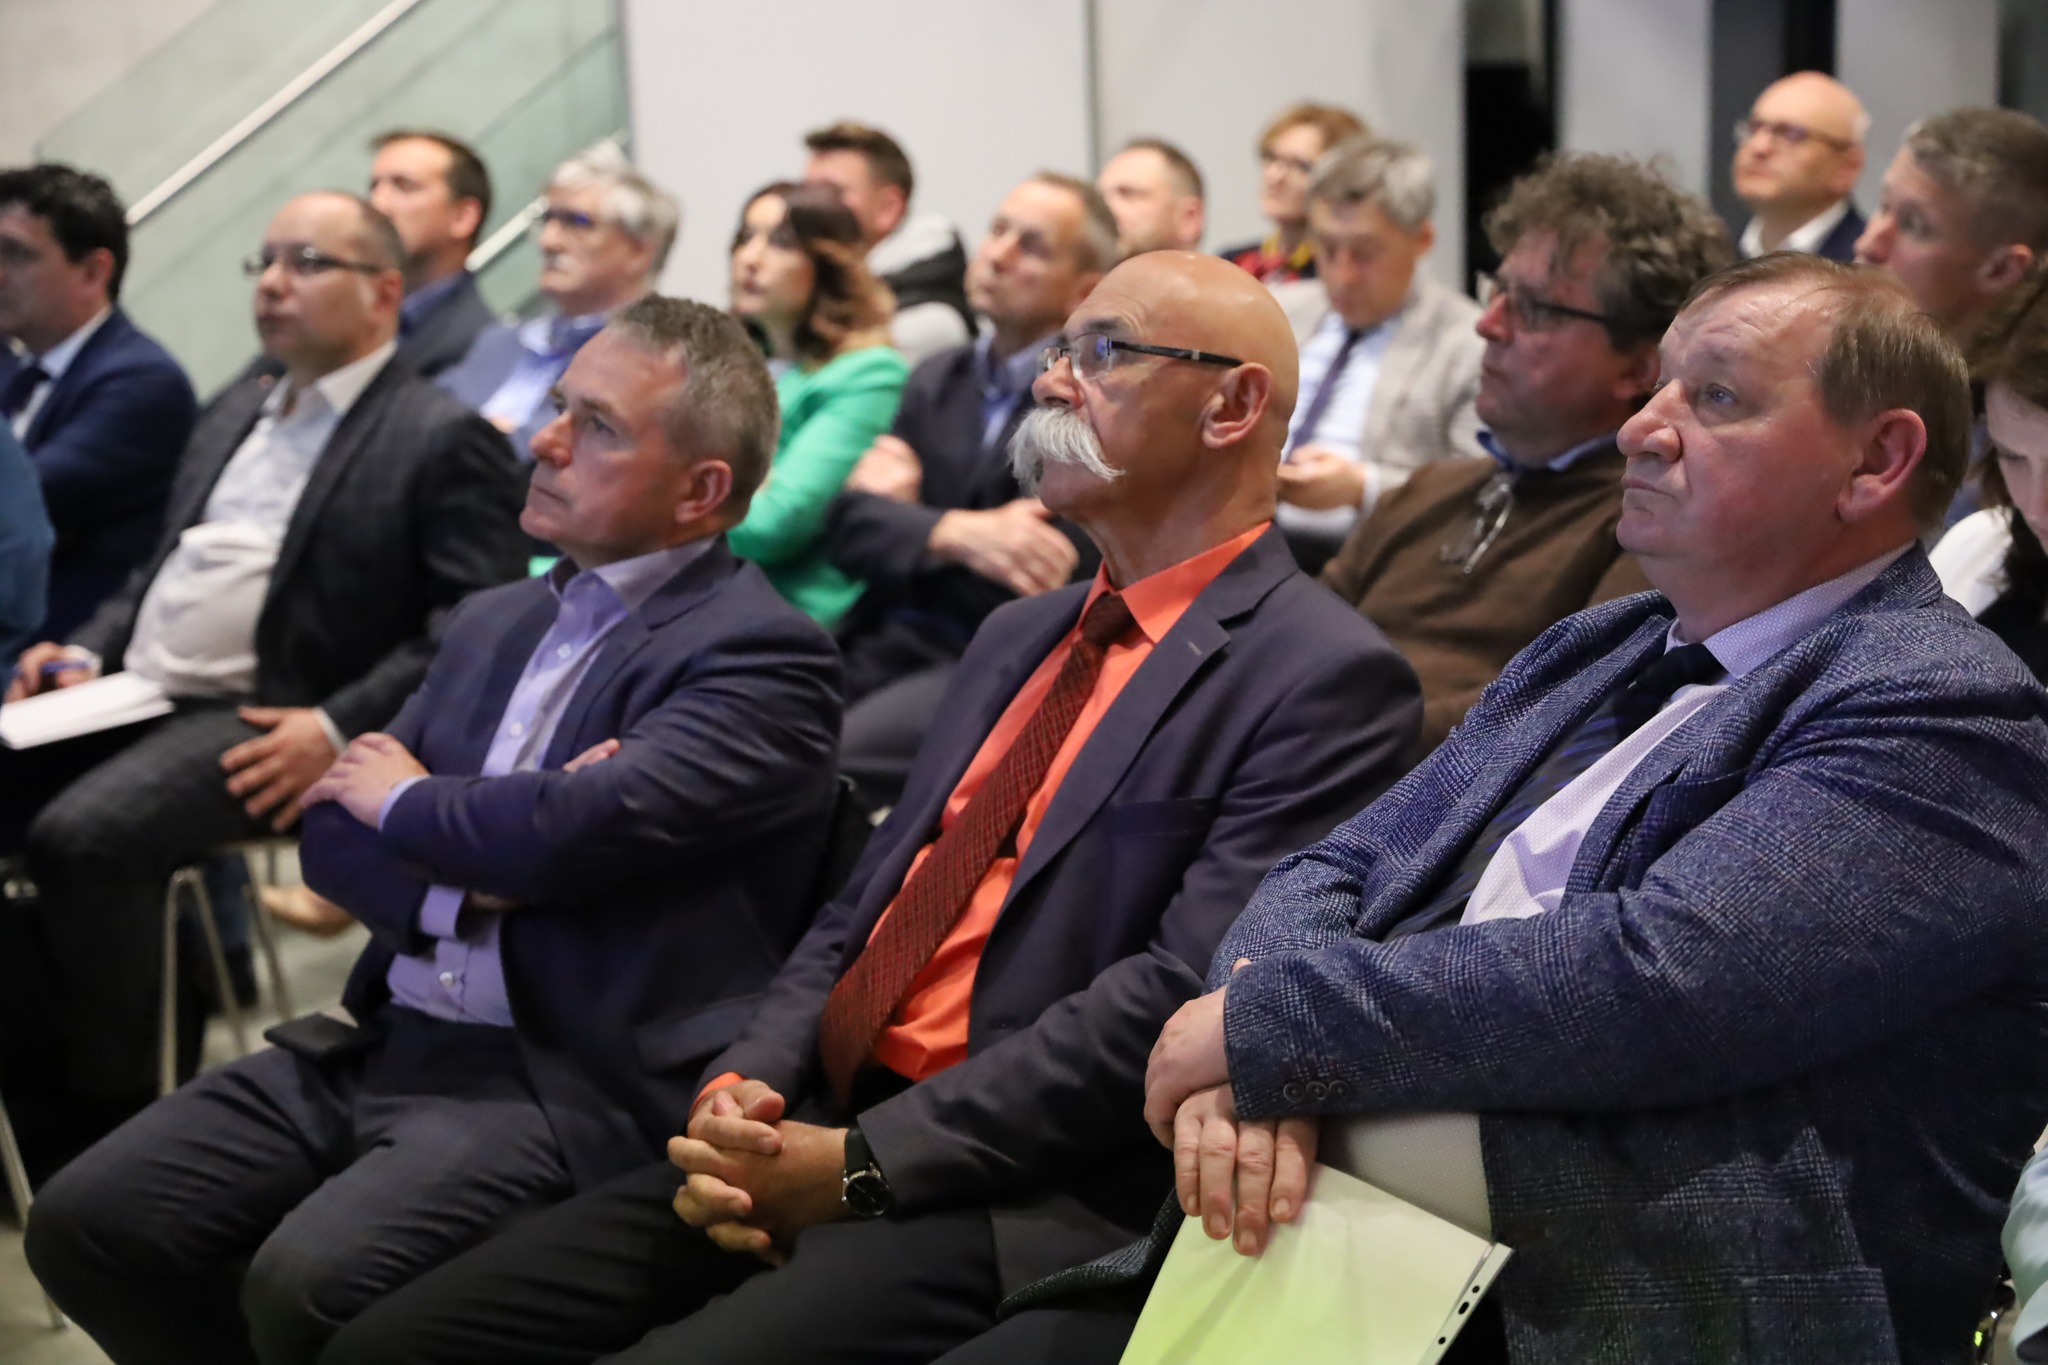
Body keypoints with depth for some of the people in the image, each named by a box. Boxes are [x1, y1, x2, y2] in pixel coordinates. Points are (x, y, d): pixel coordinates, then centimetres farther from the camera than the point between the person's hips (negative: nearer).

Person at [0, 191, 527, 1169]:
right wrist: (86, 652, 10)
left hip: (258, 722, -8)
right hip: (132, 692, 8)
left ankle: (107, 1112, -16)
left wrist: (337, 729, -20)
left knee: (84, 833, -31)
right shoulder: (232, 413, 24)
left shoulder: (443, 440, -2)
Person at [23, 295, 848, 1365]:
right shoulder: (496, 622, 18)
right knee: (87, 1223, -5)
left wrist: (411, 803, -2)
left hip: (577, 1084, -7)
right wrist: (480, 861, -8)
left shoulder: (762, 655, -7)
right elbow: (335, 833, 13)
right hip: (392, 1039, 8)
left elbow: (592, 822, -22)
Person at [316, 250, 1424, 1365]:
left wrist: (860, 1163, -18)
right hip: (815, 1129, 8)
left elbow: (1178, 997, -16)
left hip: (1019, 1205, -7)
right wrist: (742, 1089, -1)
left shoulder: (1325, 678, -6)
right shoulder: (1020, 636, 22)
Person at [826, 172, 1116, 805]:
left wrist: (911, 515, -2)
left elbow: (1050, 571, -12)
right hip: (880, 650, 6)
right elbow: (849, 527, 6)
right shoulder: (938, 380, 17)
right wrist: (957, 535, -14)